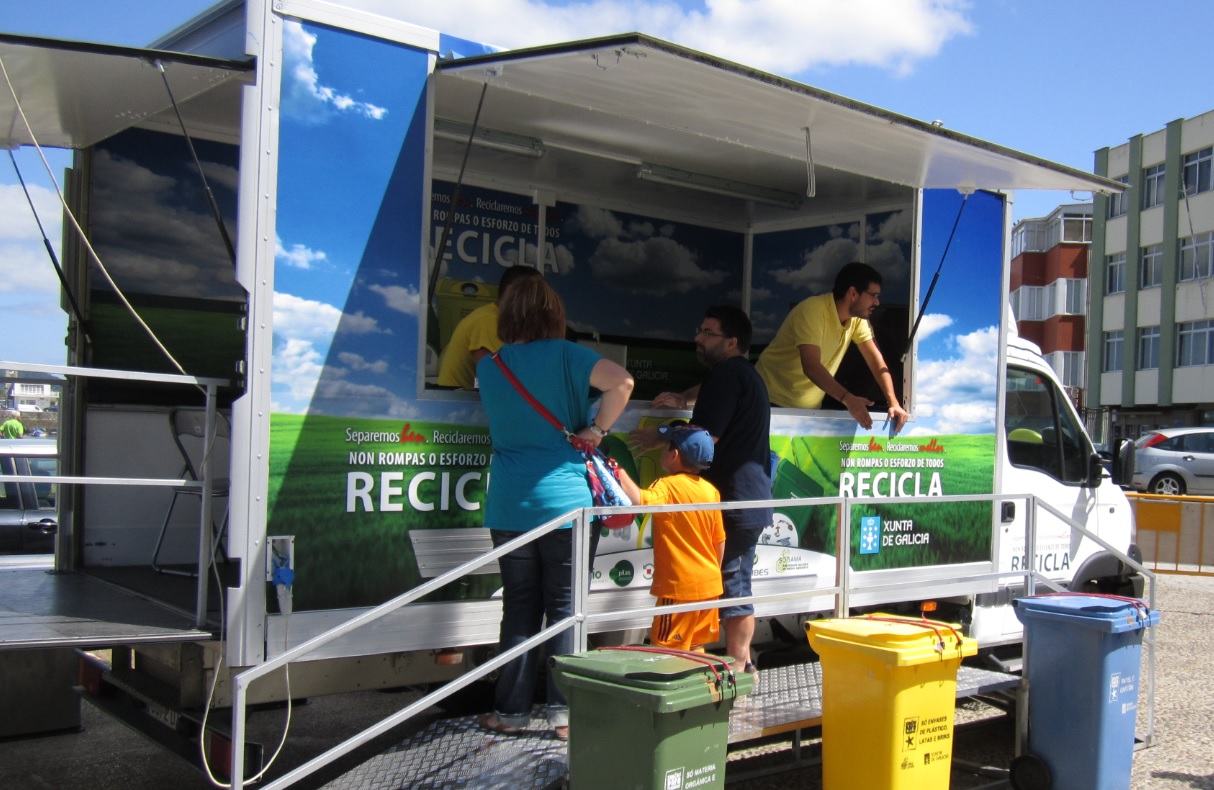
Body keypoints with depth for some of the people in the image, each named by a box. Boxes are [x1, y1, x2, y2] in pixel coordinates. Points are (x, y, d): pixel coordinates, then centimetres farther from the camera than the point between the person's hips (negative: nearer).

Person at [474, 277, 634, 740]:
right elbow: (622, 381, -17)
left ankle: (511, 711, 15)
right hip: (565, 502, -3)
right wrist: (596, 429, -8)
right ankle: (563, 712, 7)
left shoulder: (488, 367, 6)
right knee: (565, 607, 5)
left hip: (509, 507, 3)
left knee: (519, 609, 10)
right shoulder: (562, 356, -6)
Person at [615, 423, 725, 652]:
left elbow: (641, 500, -37)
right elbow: (720, 541, 12)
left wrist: (619, 472, -28)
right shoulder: (711, 490, 7)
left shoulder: (668, 486, -14)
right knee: (696, 648, 17)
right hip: (709, 585, 7)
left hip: (679, 586, -7)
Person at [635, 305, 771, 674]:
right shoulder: (748, 375, 19)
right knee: (738, 586, 15)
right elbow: (710, 391, 39)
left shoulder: (727, 373, -14)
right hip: (752, 501, 10)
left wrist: (657, 440, -7)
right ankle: (741, 664, 21)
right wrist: (685, 400, 19)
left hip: (730, 502, -10)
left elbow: (705, 437, -21)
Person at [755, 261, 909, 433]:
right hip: (773, 401, -6)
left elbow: (876, 360, -2)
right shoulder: (812, 311, -24)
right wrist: (847, 398, -46)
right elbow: (811, 367, -34)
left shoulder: (857, 317, -2)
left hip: (809, 407, 6)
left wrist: (894, 403, -15)